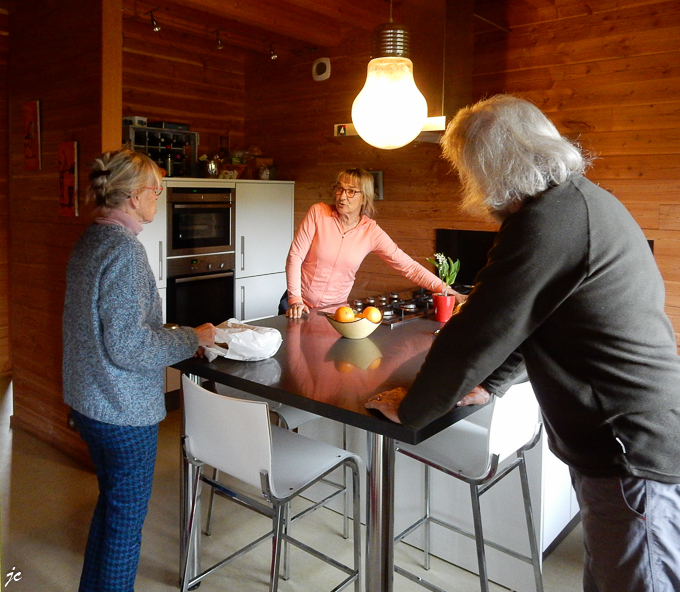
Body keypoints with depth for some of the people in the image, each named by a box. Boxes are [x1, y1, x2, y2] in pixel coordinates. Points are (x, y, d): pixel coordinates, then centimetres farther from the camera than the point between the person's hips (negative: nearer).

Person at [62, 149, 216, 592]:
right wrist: (193, 339, -13)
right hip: (124, 408, -10)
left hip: (87, 401, 10)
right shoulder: (125, 250, -23)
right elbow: (128, 346, -26)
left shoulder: (88, 243, 7)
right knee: (127, 514, 9)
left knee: (112, 499, 26)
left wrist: (176, 337, 12)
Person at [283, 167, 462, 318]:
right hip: (300, 306, -1)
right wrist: (295, 299, -19)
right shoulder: (318, 213, -11)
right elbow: (295, 256, -12)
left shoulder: (372, 232, -8)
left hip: (335, 309, 1)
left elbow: (408, 266, -7)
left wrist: (444, 289, -16)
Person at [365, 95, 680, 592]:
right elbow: (523, 319, 17)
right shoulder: (581, 200, 11)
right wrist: (485, 384, 16)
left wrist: (410, 410, -4)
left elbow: (477, 333, -18)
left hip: (635, 455, -10)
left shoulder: (552, 219, -22)